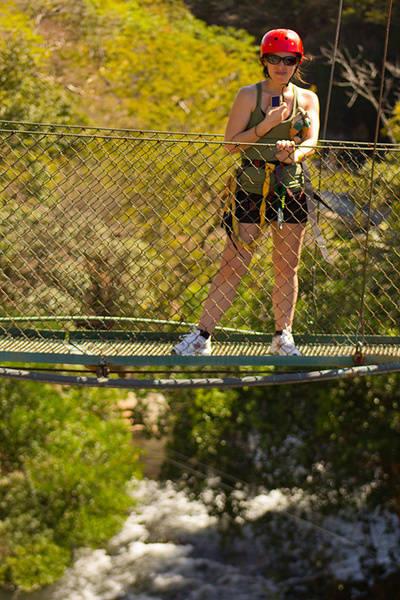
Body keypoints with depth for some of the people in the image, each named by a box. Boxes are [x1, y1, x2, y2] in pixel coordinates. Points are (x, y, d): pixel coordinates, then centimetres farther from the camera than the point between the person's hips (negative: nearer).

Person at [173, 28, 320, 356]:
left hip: (292, 190, 2)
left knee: (287, 267, 6)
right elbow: (231, 144, -3)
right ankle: (202, 336, 1)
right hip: (251, 188, -2)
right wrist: (266, 126, -16)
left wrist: (295, 153, -26)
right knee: (233, 265, -5)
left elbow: (311, 142, -4)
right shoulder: (249, 95, 2)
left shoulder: (308, 99, 9)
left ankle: (283, 336, 19)